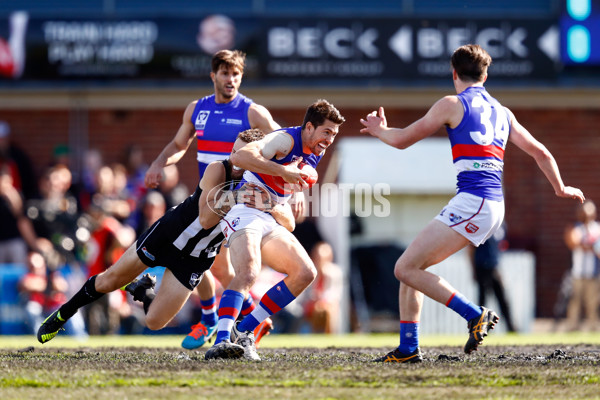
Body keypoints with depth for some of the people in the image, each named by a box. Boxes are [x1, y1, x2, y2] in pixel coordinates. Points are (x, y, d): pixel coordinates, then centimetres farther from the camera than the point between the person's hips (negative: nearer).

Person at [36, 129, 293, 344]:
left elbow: (288, 223, -24)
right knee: (107, 282, 4)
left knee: (154, 322, -1)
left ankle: (141, 289, 33)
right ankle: (61, 316, 31)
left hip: (195, 260, 2)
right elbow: (205, 219, -25)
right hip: (167, 235, -2)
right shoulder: (218, 170, -20)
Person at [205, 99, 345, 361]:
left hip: (270, 221, 9)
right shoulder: (286, 140, -15)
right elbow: (240, 157, -32)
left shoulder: (315, 155, 13)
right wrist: (284, 171, -31)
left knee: (305, 273, -5)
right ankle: (220, 342, -43)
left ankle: (243, 332, -5)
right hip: (244, 212, -9)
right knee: (248, 273, -32)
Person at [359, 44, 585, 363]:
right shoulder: (502, 113, 19)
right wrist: (560, 189, 42)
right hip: (493, 207, 8)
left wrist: (379, 130, 28)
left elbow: (402, 139, 6)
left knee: (406, 269, -9)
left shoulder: (453, 104, -1)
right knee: (410, 267, 13)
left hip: (472, 202, -8)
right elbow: (541, 153, 25)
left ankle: (476, 315, -14)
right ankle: (408, 348, 9)